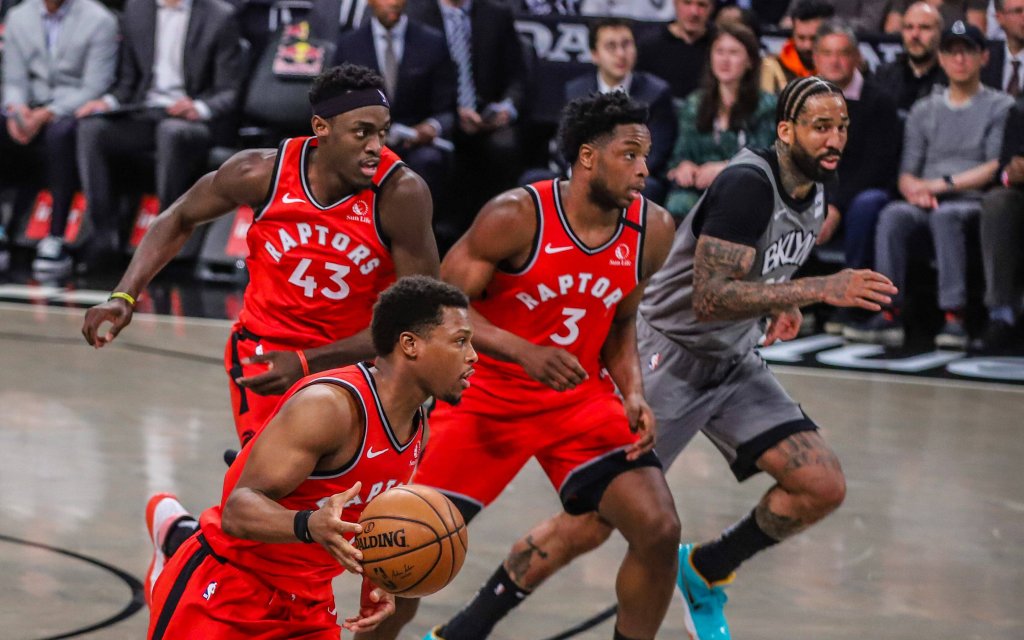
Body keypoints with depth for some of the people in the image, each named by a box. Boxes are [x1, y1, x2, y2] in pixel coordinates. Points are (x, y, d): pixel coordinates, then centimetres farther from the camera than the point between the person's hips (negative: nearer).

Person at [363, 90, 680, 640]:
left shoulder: (652, 229, -5)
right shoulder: (516, 216, -20)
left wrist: (633, 394, -7)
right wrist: (525, 353, -31)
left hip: (580, 399, 4)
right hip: (488, 397, -3)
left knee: (659, 531, -13)